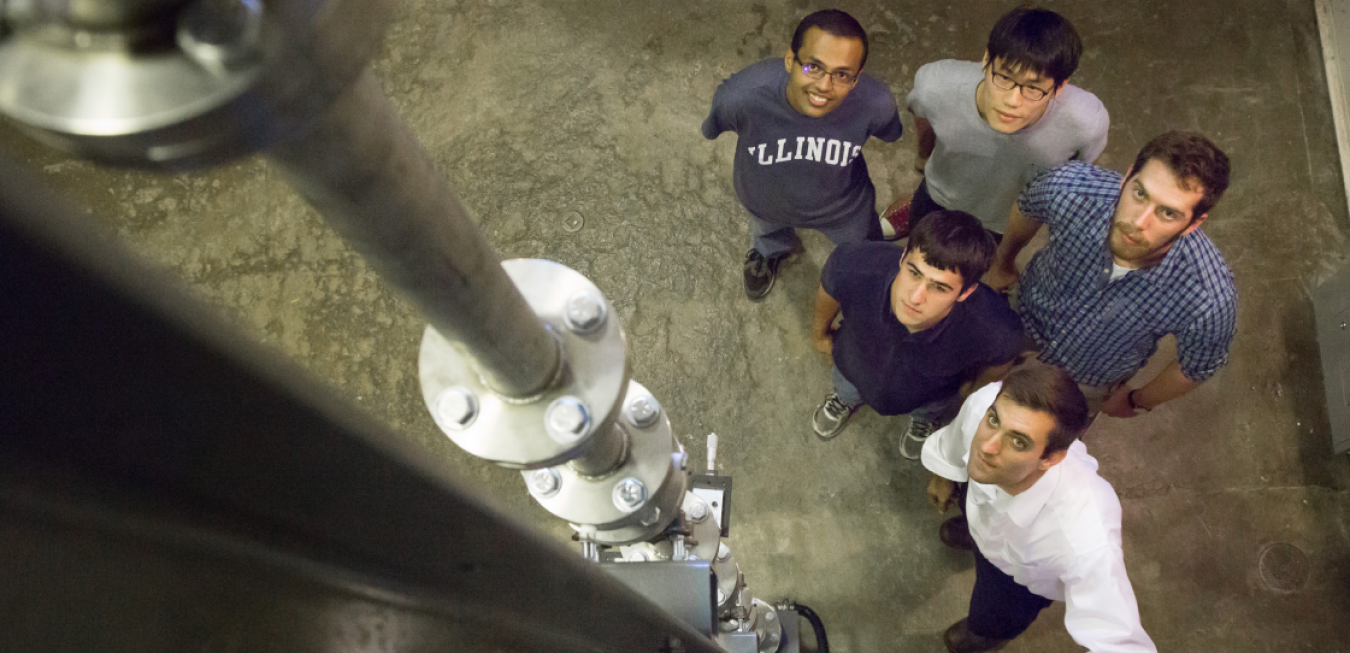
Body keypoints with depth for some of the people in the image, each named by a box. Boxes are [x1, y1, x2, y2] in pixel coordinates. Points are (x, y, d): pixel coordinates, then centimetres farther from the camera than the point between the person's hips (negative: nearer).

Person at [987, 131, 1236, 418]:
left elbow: (1197, 368, -19)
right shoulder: (1069, 188, -40)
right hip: (1025, 317, 1)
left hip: (1091, 381, -1)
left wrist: (1137, 402, 0)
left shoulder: (1209, 300, -43)